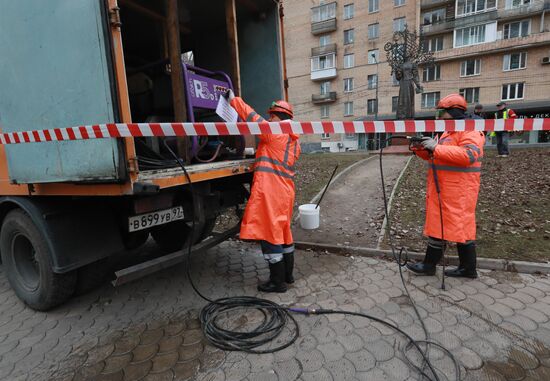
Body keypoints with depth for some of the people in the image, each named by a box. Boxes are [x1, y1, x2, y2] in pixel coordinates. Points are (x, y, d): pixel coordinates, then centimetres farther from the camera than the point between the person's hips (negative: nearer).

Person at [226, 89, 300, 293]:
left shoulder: (274, 132, -8)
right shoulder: (294, 140, 17)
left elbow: (252, 116, -6)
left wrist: (234, 99, 4)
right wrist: (260, 153, 20)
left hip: (269, 190, -9)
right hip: (285, 190, 9)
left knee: (269, 233, -2)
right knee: (283, 232, 17)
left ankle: (277, 282, 7)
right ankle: (287, 274, 29)